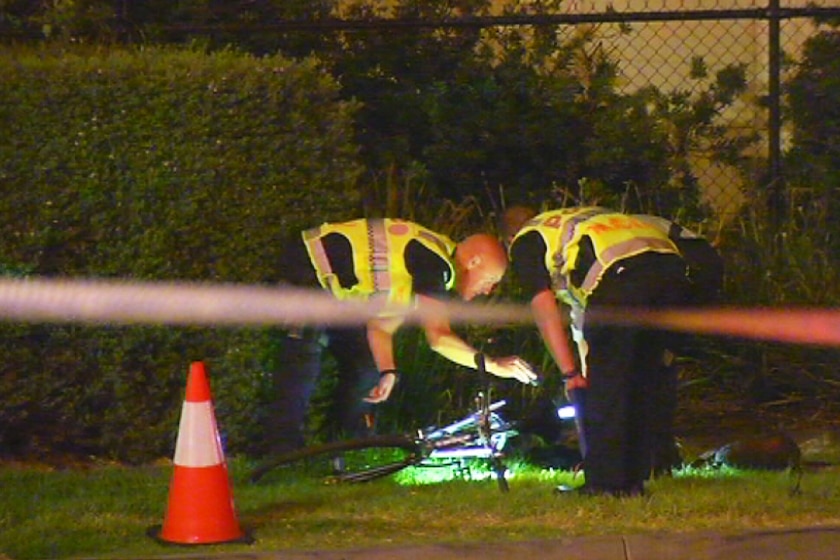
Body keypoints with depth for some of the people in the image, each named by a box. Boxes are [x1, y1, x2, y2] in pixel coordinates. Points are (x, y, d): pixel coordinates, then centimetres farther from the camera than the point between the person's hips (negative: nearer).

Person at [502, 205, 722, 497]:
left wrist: (570, 372, 8)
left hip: (621, 274, -7)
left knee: (606, 383, 4)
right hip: (672, 264, 7)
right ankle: (634, 479, 19)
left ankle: (605, 483, 3)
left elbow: (544, 308, 9)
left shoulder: (525, 242, 23)